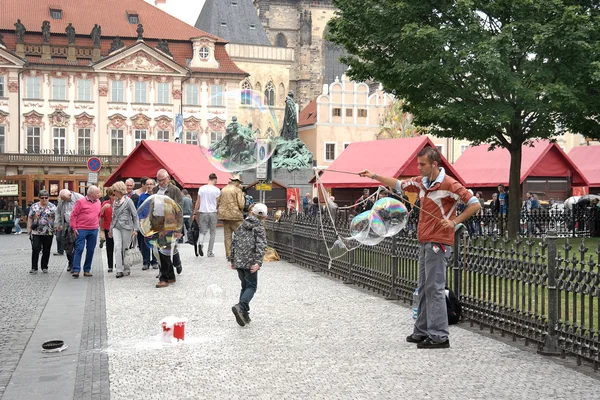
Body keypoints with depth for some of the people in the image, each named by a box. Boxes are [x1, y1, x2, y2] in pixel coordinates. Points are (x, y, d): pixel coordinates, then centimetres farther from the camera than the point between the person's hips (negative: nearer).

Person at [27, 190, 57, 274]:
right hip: (36, 232, 1)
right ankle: (34, 268, 0)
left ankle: (44, 267, 17)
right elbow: (30, 218, 11)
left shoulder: (52, 207, 2)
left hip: (48, 233, -1)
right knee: (35, 249, -6)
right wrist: (29, 228, 4)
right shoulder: (34, 206, 7)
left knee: (46, 251, 6)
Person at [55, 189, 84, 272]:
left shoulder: (79, 198, -10)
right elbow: (58, 212, 18)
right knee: (67, 246, 9)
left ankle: (74, 265, 5)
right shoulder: (61, 200, 6)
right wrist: (58, 224, 11)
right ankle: (70, 262, 27)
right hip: (66, 226, 5)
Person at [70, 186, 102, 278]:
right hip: (81, 229, -5)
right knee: (79, 249, -8)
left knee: (91, 250, 6)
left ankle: (87, 270, 14)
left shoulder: (98, 202, 10)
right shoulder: (81, 202, -6)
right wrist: (74, 227, -8)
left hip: (94, 230, 5)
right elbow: (73, 215, -5)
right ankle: (76, 270, -8)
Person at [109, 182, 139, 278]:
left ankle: (126, 269, 16)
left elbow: (135, 215, -6)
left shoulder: (128, 201, -6)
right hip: (116, 227, 4)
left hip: (126, 227, -4)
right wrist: (111, 228, 21)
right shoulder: (115, 202, 12)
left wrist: (135, 229, -11)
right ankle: (119, 270, -12)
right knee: (117, 247, -11)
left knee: (125, 249, 2)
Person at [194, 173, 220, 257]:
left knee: (203, 231, 10)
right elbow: (217, 203, 3)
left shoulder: (201, 188, 1)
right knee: (212, 233, 10)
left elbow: (198, 202, 3)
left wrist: (195, 212, 11)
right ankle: (209, 252, 11)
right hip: (213, 212, -1)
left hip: (203, 212, 1)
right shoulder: (217, 190, -3)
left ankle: (200, 243, -21)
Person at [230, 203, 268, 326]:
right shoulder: (259, 228, -3)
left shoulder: (241, 226, 13)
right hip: (250, 263, -6)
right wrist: (258, 262, -22)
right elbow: (261, 246, -16)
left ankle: (244, 314, 14)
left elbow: (234, 243, 15)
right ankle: (240, 307, -23)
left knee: (245, 286, 16)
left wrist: (232, 260, 22)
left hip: (238, 262, 6)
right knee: (251, 287, 0)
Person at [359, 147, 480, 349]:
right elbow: (398, 185, 23)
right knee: (423, 288, 12)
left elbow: (475, 205, -12)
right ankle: (422, 332, 20)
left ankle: (439, 337, -4)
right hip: (425, 242, 9)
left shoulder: (449, 184, -13)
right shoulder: (421, 182, 10)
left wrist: (454, 222, -19)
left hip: (439, 242, -9)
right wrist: (374, 176, 17)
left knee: (435, 288, -9)